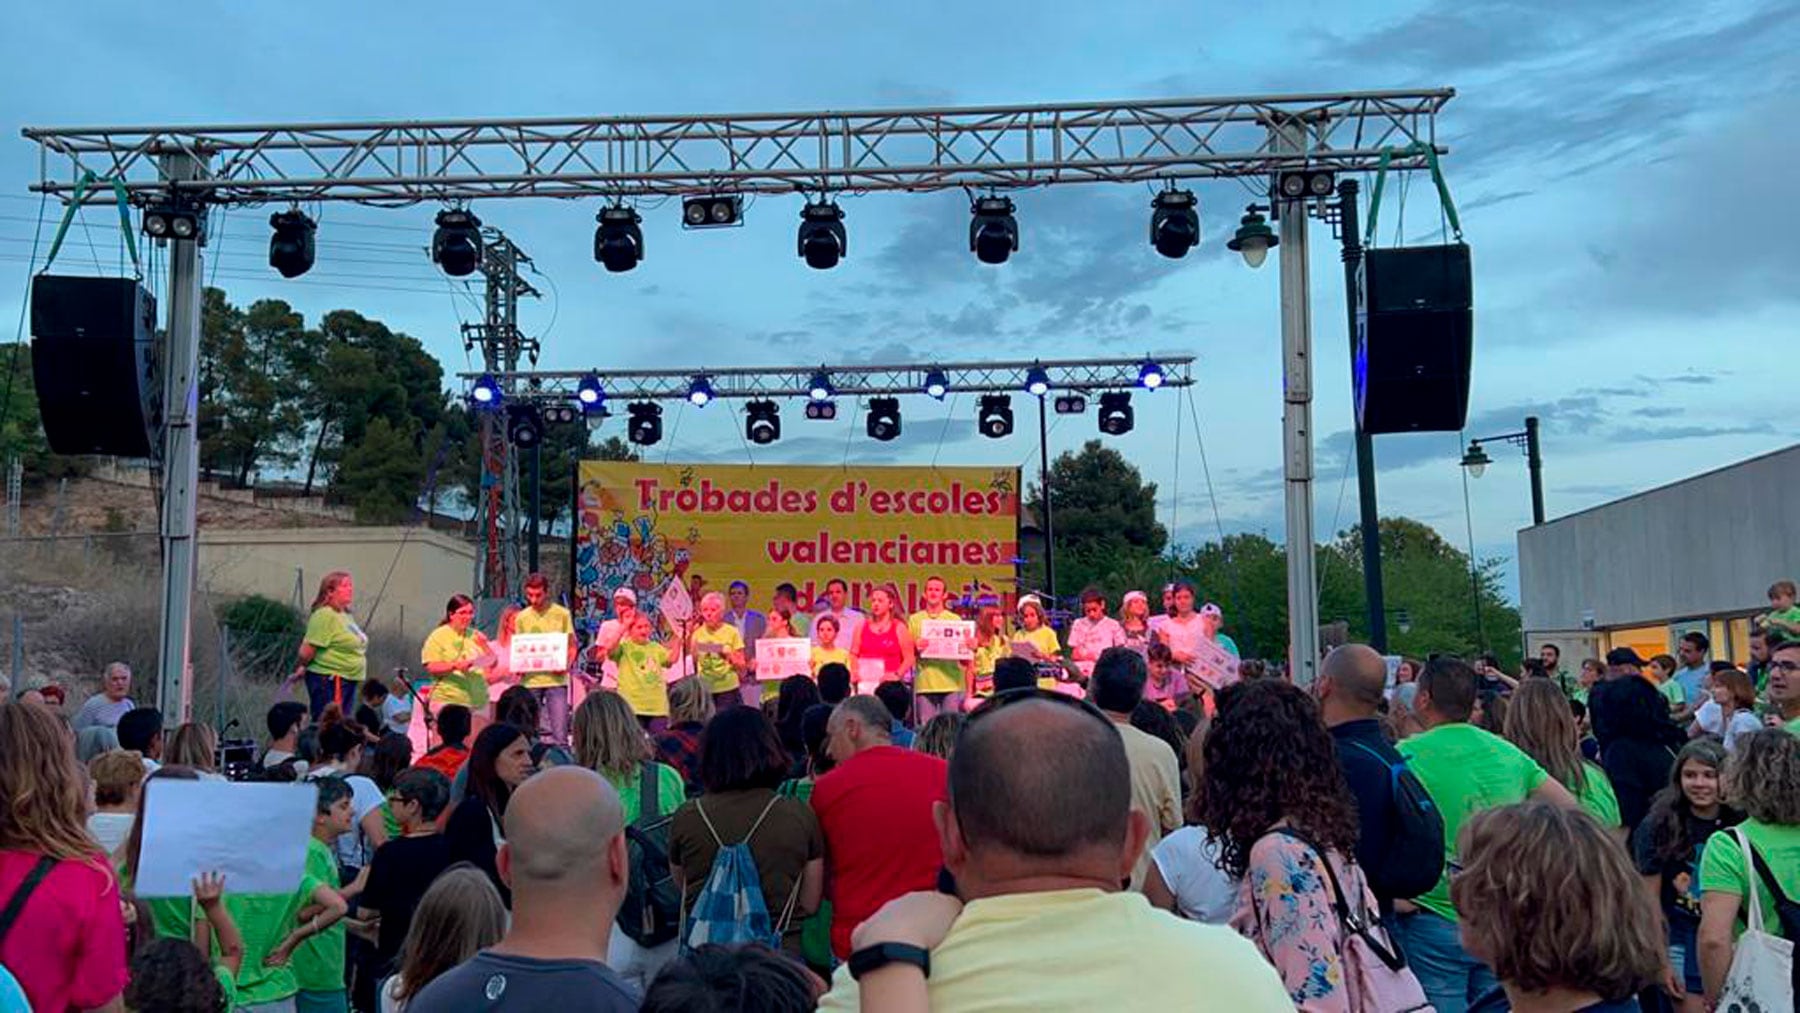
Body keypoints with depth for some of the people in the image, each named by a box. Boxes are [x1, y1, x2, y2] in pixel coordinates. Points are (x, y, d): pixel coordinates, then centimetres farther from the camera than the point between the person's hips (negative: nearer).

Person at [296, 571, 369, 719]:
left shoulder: (345, 615, 15)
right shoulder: (325, 615, -15)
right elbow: (307, 650, -18)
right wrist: (302, 668, -4)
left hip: (348, 679, 10)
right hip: (329, 680, -10)